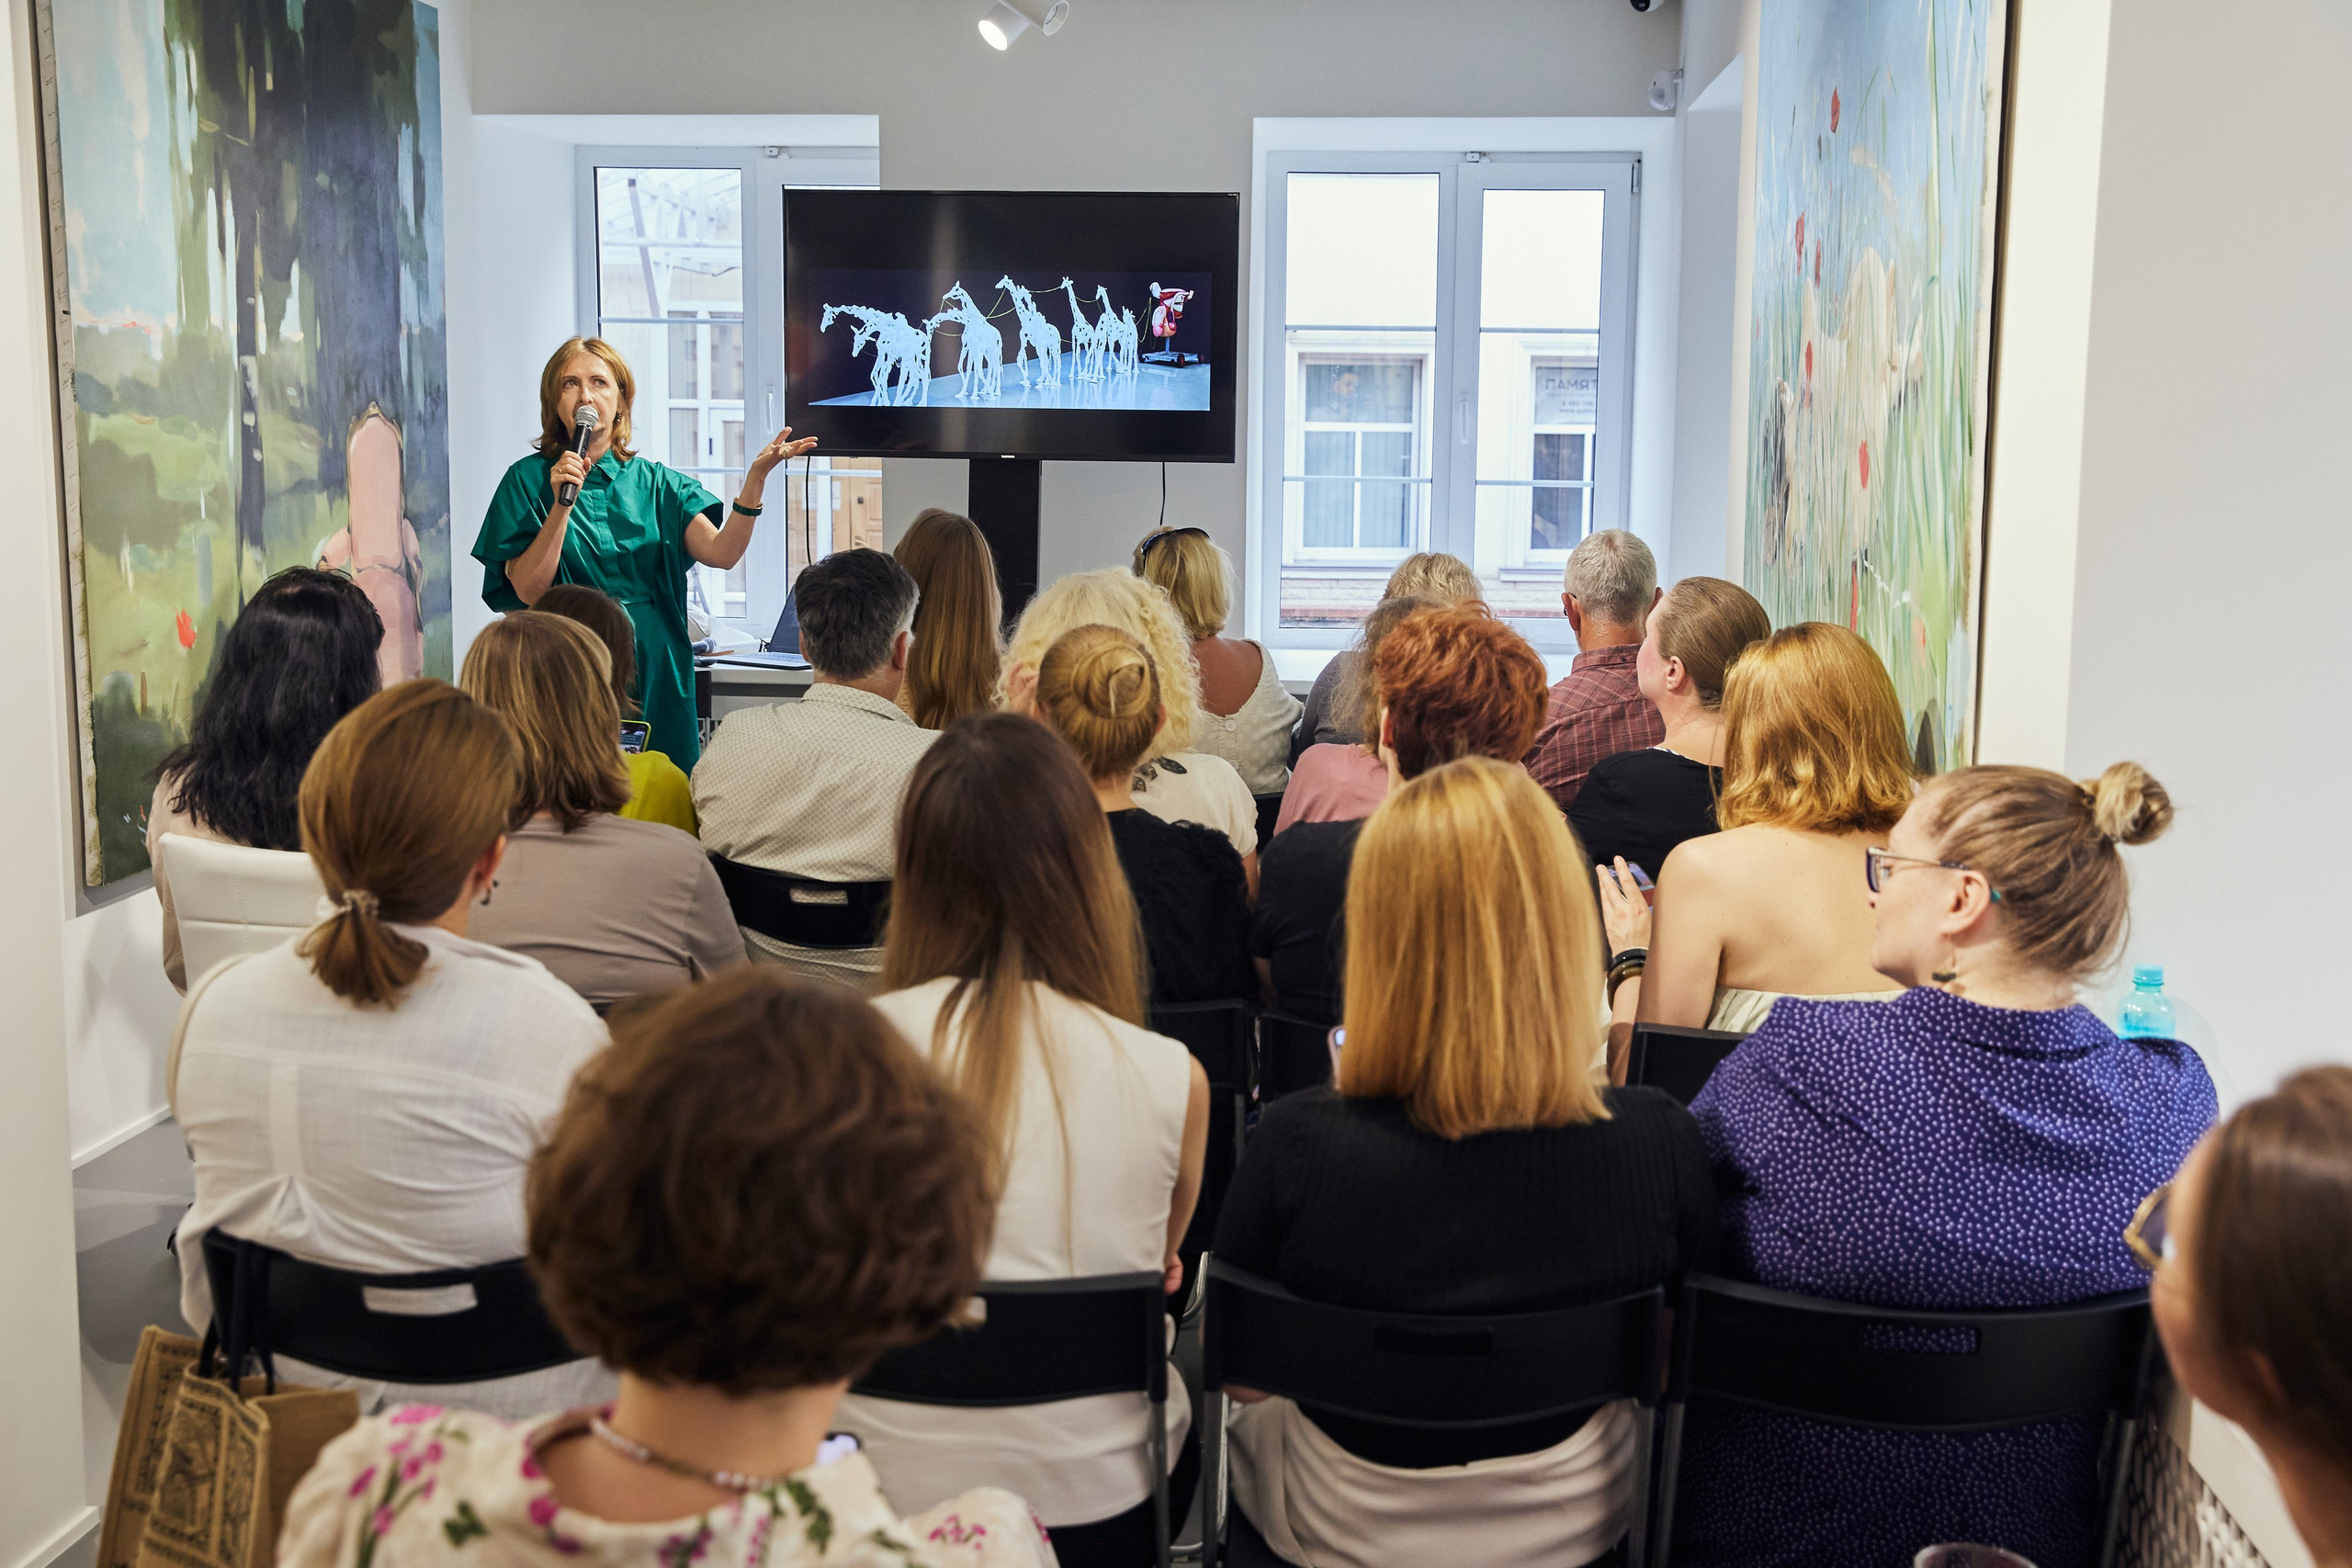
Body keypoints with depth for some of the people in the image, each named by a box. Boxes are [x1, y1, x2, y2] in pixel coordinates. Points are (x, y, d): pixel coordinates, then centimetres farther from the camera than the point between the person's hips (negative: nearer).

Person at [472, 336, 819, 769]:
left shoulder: (655, 482, 8)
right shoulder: (529, 479, 1)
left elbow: (721, 552, -7)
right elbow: (529, 591, -9)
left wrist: (756, 477, -18)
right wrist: (562, 504, -17)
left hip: (655, 673, 2)